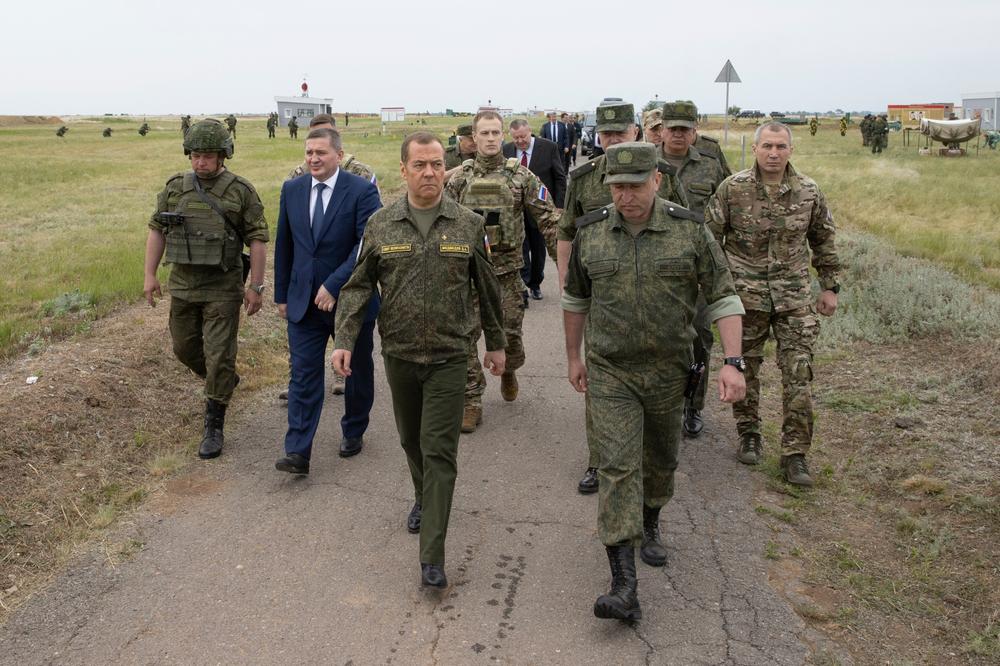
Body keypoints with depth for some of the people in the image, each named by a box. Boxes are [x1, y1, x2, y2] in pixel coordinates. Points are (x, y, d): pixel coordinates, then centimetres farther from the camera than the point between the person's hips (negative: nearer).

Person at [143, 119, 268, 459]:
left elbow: (258, 239, -7)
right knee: (185, 348, 17)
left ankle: (214, 428, 8)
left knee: (219, 357, -3)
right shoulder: (175, 188, 3)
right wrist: (150, 275, 5)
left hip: (223, 290, -5)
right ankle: (224, 382, 45)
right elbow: (157, 230, 10)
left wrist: (255, 286, -10)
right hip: (182, 286, 5)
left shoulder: (241, 191, -8)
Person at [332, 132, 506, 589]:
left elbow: (488, 290, 6)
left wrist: (496, 344, 12)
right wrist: (344, 341, -9)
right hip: (398, 355, 2)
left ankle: (432, 558, -1)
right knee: (411, 441, 19)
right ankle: (423, 497, 48)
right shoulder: (380, 225, -1)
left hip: (448, 357, -2)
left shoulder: (469, 225, -4)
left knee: (440, 453, -5)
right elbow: (357, 288, 2)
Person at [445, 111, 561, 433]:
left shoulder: (520, 175, -1)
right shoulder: (460, 177, 2)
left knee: (510, 333, 8)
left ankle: (508, 371, 41)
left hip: (507, 270, -1)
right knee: (465, 337, -2)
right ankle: (471, 403, 9)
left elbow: (548, 217, -2)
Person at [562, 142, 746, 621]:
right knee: (618, 466, -10)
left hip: (668, 370, 1)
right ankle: (624, 586, -10)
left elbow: (722, 296, -6)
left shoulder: (688, 230, -8)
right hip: (609, 371, 0)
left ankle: (650, 527, 47)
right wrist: (573, 356, 15)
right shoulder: (590, 232, -3)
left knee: (660, 460, 17)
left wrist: (733, 362, -15)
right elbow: (575, 298, 11)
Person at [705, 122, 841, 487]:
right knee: (745, 370, 10)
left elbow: (823, 240, 14)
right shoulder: (732, 189, -4)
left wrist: (829, 286, 14)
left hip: (794, 296, 1)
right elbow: (710, 237, 2)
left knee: (798, 375, -3)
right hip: (745, 295, -1)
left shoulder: (809, 192, 2)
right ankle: (749, 435, 30)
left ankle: (795, 454, 6)